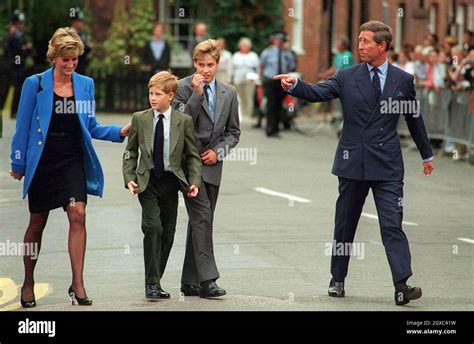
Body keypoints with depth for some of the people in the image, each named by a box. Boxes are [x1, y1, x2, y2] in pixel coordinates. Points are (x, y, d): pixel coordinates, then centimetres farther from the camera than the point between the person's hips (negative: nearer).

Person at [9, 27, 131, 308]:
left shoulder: (85, 84, 5)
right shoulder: (35, 84, -4)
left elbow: (91, 127, 11)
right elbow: (23, 127, 0)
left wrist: (119, 132, -5)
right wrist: (18, 165, 1)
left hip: (73, 161, 2)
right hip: (43, 162, -2)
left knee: (78, 215, -15)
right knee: (38, 222, 8)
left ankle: (78, 284, -14)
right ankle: (28, 284, 23)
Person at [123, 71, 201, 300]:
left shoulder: (184, 121, 0)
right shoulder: (139, 119, 2)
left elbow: (193, 155, 5)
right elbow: (130, 152, 8)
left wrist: (194, 182, -6)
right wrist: (129, 178, -4)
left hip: (171, 182, 1)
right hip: (147, 182, -1)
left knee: (168, 234, 5)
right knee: (152, 227, -16)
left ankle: (155, 282, 18)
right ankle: (152, 283, -13)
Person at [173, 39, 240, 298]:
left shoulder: (229, 94, 11)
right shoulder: (183, 87, -3)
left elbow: (233, 132, 15)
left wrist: (218, 151, -2)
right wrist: (197, 93, -18)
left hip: (211, 164, 5)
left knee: (201, 221, 8)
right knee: (202, 216, -16)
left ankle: (190, 282, 13)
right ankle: (207, 279, -20)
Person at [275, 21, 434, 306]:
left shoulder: (403, 80, 5)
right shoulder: (347, 77, 3)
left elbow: (414, 118, 15)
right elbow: (316, 93, -8)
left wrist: (427, 154, 23)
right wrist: (294, 85, -29)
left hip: (387, 165, -1)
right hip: (353, 163, 1)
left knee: (392, 224, -10)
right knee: (345, 225, 11)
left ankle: (402, 285, -16)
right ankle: (338, 280, 24)